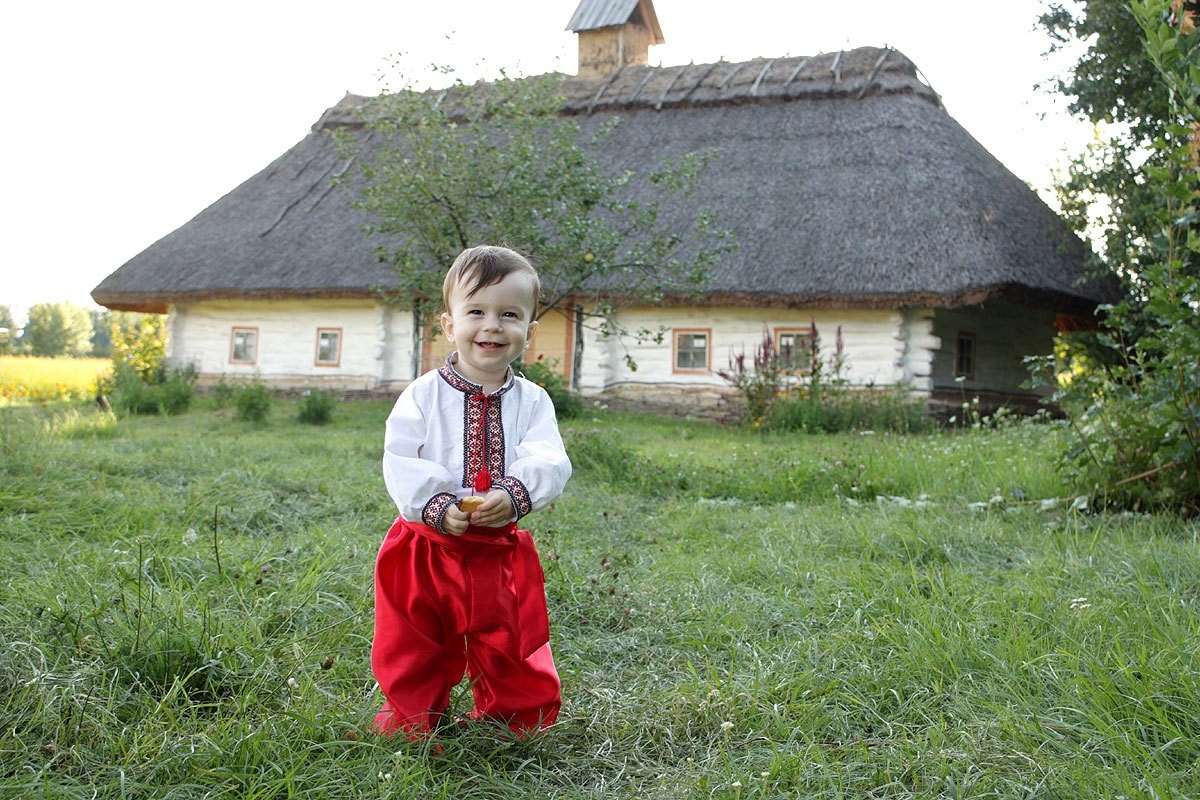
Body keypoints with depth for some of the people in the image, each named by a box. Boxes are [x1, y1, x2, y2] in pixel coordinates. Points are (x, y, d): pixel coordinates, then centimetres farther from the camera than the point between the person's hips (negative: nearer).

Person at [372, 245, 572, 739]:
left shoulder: (532, 401, 0)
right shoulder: (424, 395, -4)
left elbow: (549, 462, -12)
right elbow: (400, 461, -11)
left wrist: (514, 493, -32)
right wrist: (437, 505, -26)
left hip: (502, 552, 1)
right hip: (427, 545, -1)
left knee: (512, 650, 11)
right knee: (415, 645, 11)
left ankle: (515, 719, 33)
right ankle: (412, 719, 31)